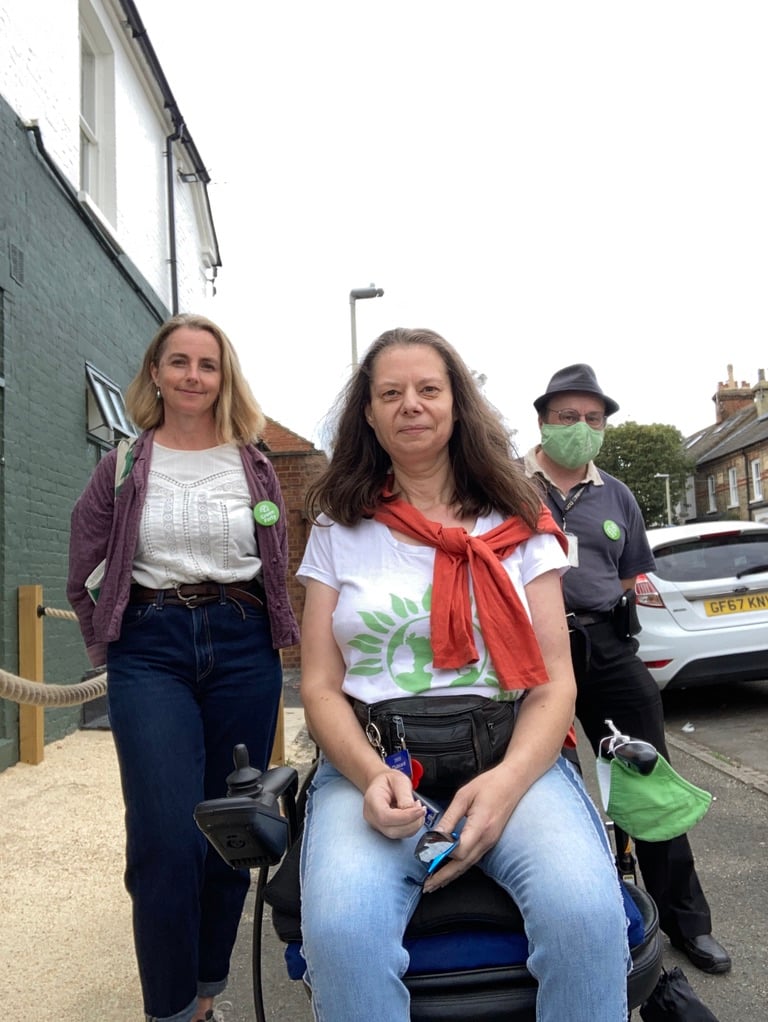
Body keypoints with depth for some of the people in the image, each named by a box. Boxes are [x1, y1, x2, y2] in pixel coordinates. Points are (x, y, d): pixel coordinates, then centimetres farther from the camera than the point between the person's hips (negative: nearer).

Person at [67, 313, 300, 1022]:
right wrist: (112, 645, 8)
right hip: (150, 653, -1)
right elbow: (84, 576, 10)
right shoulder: (123, 467, 5)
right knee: (167, 842, -9)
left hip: (244, 650, 2)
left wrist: (271, 635, 9)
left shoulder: (256, 468, 7)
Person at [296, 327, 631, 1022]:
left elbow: (555, 680, 4)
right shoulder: (338, 530, 11)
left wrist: (507, 780, -15)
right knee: (341, 931, -31)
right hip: (371, 762, 0)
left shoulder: (518, 525, 11)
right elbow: (320, 687, 5)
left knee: (586, 913, -29)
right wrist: (372, 775, -15)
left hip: (509, 756, 1)